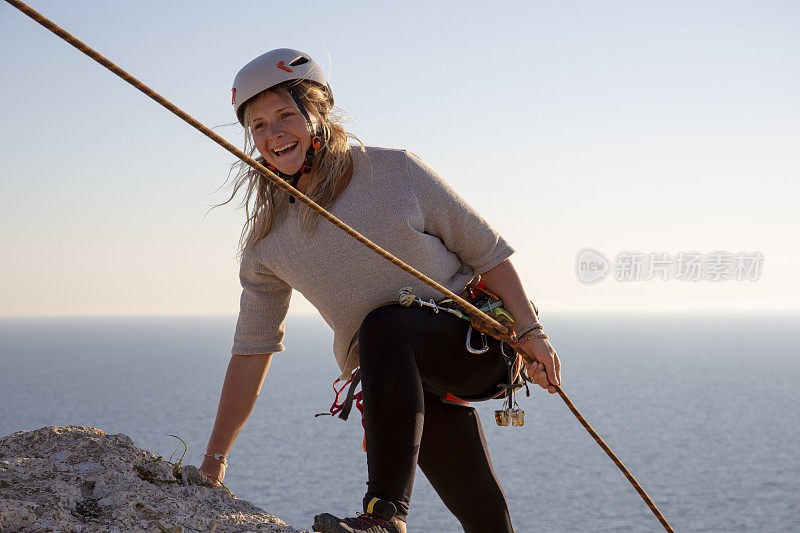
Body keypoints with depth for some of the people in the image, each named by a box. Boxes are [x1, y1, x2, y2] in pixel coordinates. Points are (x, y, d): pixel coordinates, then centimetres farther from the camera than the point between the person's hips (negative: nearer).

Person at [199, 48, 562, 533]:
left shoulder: (395, 170, -6)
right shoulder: (267, 243, 3)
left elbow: (485, 247, -2)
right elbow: (251, 349, 6)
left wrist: (529, 330, -10)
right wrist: (214, 458, 3)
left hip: (477, 342, -3)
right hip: (406, 383, 3)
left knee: (384, 326, -34)